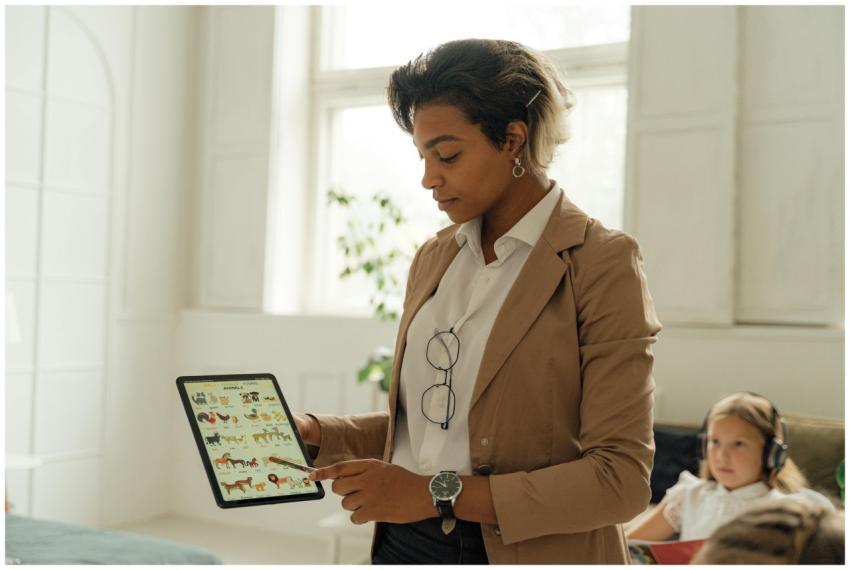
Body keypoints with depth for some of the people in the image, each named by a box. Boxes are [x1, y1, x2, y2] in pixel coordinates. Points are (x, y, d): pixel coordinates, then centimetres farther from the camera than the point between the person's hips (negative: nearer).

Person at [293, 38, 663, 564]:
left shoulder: (602, 263, -13)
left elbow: (621, 477, -18)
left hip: (526, 552, -5)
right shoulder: (435, 259, 6)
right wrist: (317, 434, -1)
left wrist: (440, 493, -21)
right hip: (403, 540, 5)